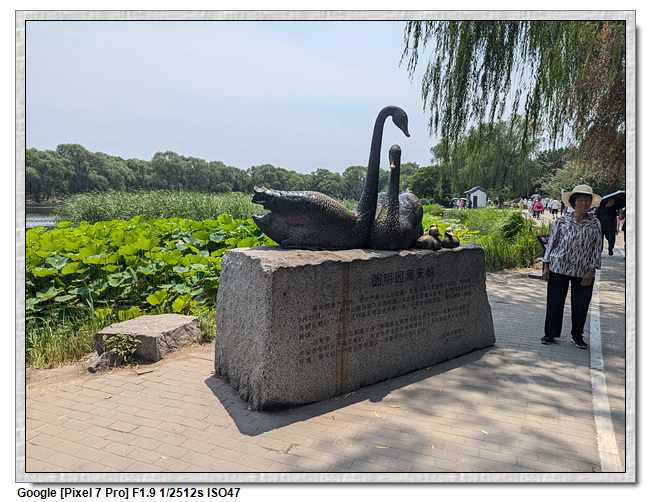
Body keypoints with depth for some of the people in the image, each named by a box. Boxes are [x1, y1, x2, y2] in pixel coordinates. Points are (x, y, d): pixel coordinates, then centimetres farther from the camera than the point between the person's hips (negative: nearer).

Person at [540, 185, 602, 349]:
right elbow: (552, 242, 5)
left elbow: (596, 247, 5)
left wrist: (591, 270, -3)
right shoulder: (562, 221, 2)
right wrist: (546, 265, 1)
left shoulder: (595, 223, 4)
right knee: (554, 301, 4)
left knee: (581, 304, 7)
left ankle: (577, 336, 25)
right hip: (559, 267, -1)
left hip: (583, 272, 1)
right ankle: (551, 333, 19)